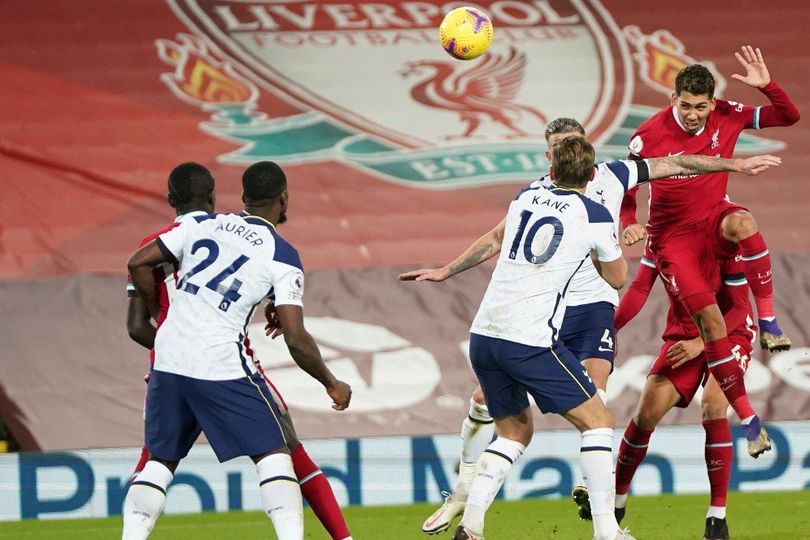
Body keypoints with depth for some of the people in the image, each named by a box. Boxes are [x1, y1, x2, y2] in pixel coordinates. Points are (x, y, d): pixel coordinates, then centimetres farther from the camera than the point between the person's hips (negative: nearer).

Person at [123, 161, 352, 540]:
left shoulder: (202, 225, 10)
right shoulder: (282, 256, -2)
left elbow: (138, 264, 9)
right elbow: (295, 338, -7)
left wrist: (159, 313, 25)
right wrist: (331, 384, 7)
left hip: (168, 358, 4)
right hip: (220, 364, -4)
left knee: (161, 460, 17)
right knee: (272, 453, 5)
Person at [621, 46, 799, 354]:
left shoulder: (726, 117, -9)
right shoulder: (651, 135, -16)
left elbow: (788, 116, -4)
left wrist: (766, 85, -22)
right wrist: (629, 223, -21)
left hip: (715, 217, 2)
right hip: (673, 233, -2)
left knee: (743, 223, -36)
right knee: (708, 315, -17)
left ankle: (767, 319, -28)